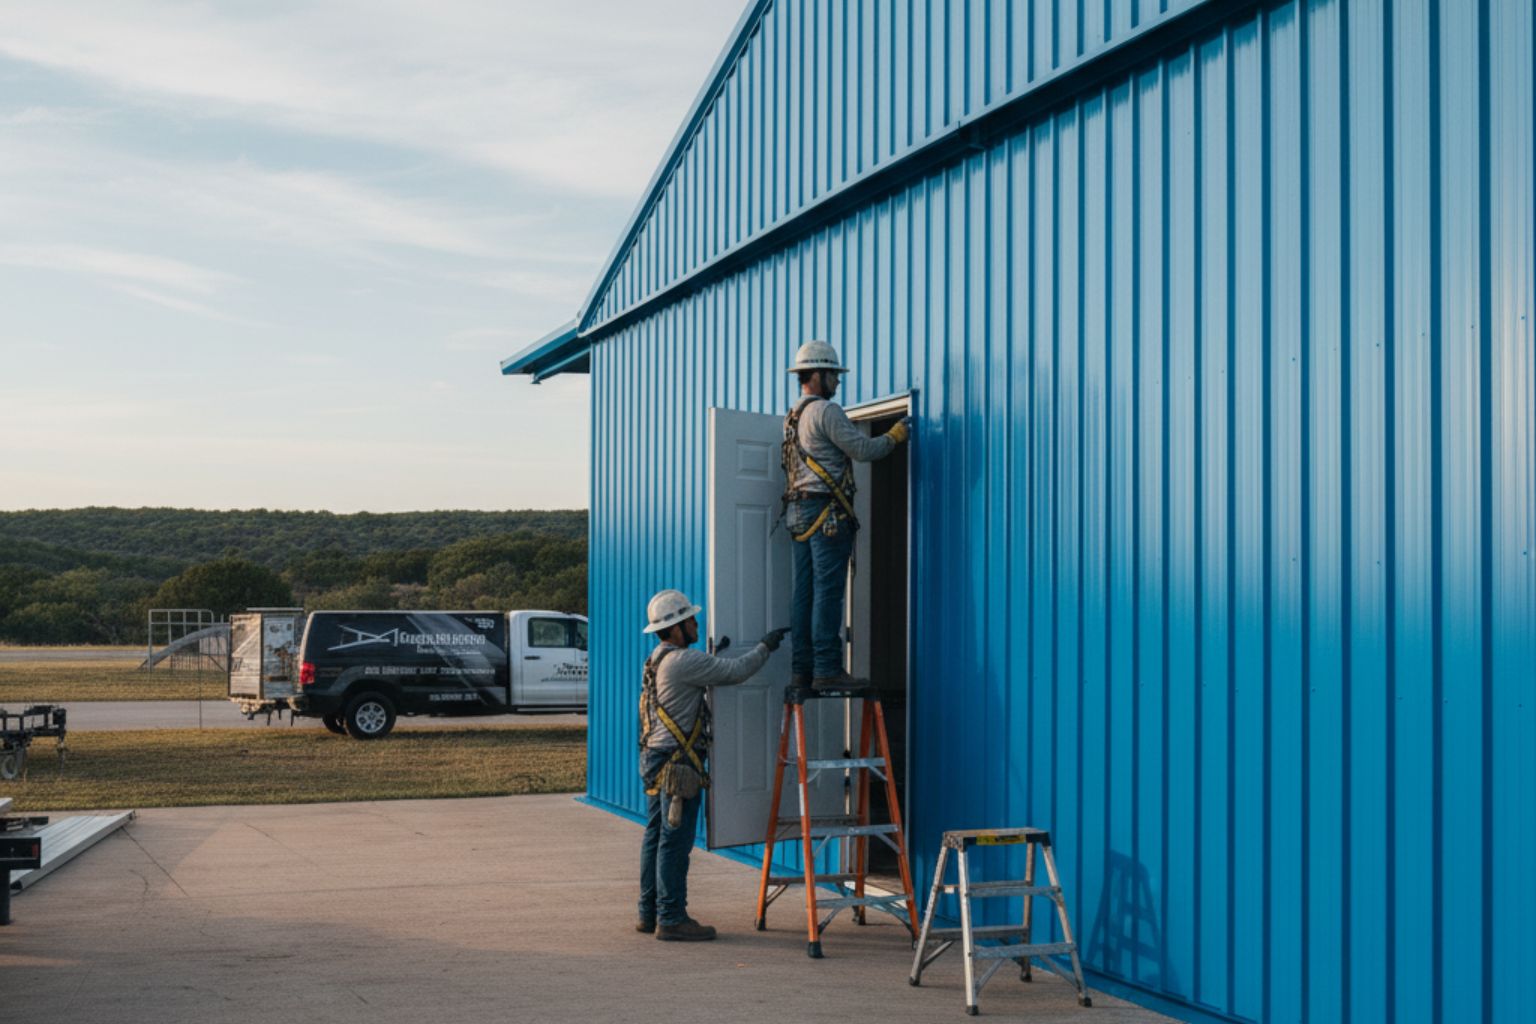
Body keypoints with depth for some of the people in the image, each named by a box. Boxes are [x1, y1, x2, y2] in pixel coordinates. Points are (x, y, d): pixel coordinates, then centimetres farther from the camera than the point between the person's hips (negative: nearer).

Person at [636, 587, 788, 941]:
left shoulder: (657, 661, 16)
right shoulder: (682, 660, -15)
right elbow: (735, 672, -14)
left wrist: (716, 656, 18)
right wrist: (765, 647, -1)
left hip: (655, 761, 10)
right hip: (678, 764, -10)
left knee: (656, 837, 13)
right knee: (675, 841, -7)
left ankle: (649, 914, 18)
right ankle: (671, 919, -4)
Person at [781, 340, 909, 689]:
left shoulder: (793, 417, 19)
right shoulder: (826, 411, -9)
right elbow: (863, 450, -12)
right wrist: (895, 435, 2)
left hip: (798, 514, 9)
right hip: (826, 512, -9)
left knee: (805, 593, 7)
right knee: (828, 592, -9)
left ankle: (801, 669, 7)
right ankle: (826, 670, -11)